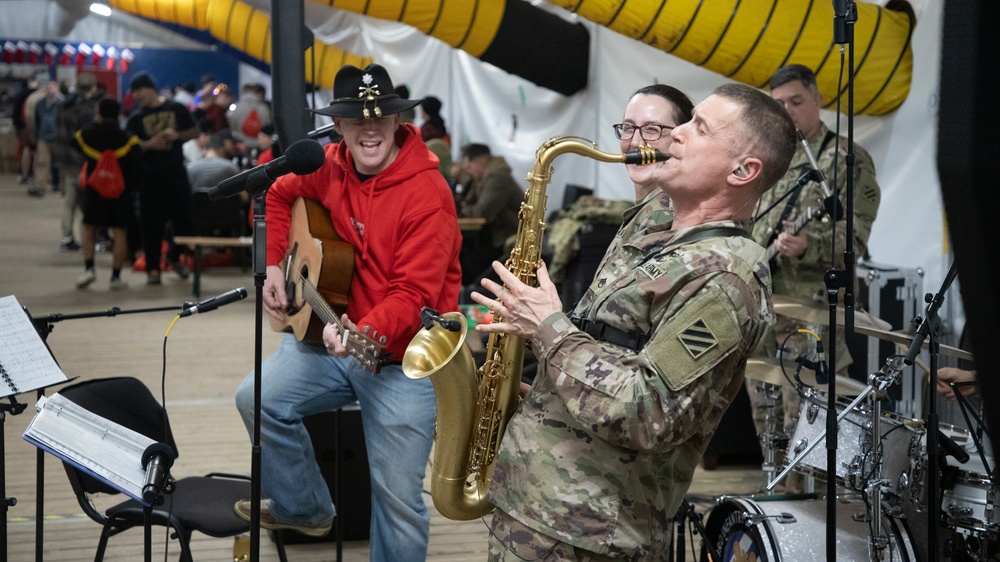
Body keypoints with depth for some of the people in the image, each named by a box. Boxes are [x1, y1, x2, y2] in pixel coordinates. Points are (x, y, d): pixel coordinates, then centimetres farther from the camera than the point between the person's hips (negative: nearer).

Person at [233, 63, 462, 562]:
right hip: (333, 333, 7)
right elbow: (279, 195, 21)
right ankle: (303, 508, 19)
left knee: (398, 498, -9)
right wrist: (272, 265, 7)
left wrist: (363, 334, -39)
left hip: (401, 356, -6)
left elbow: (413, 296, -23)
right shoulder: (331, 166, 1)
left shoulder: (427, 194, -20)